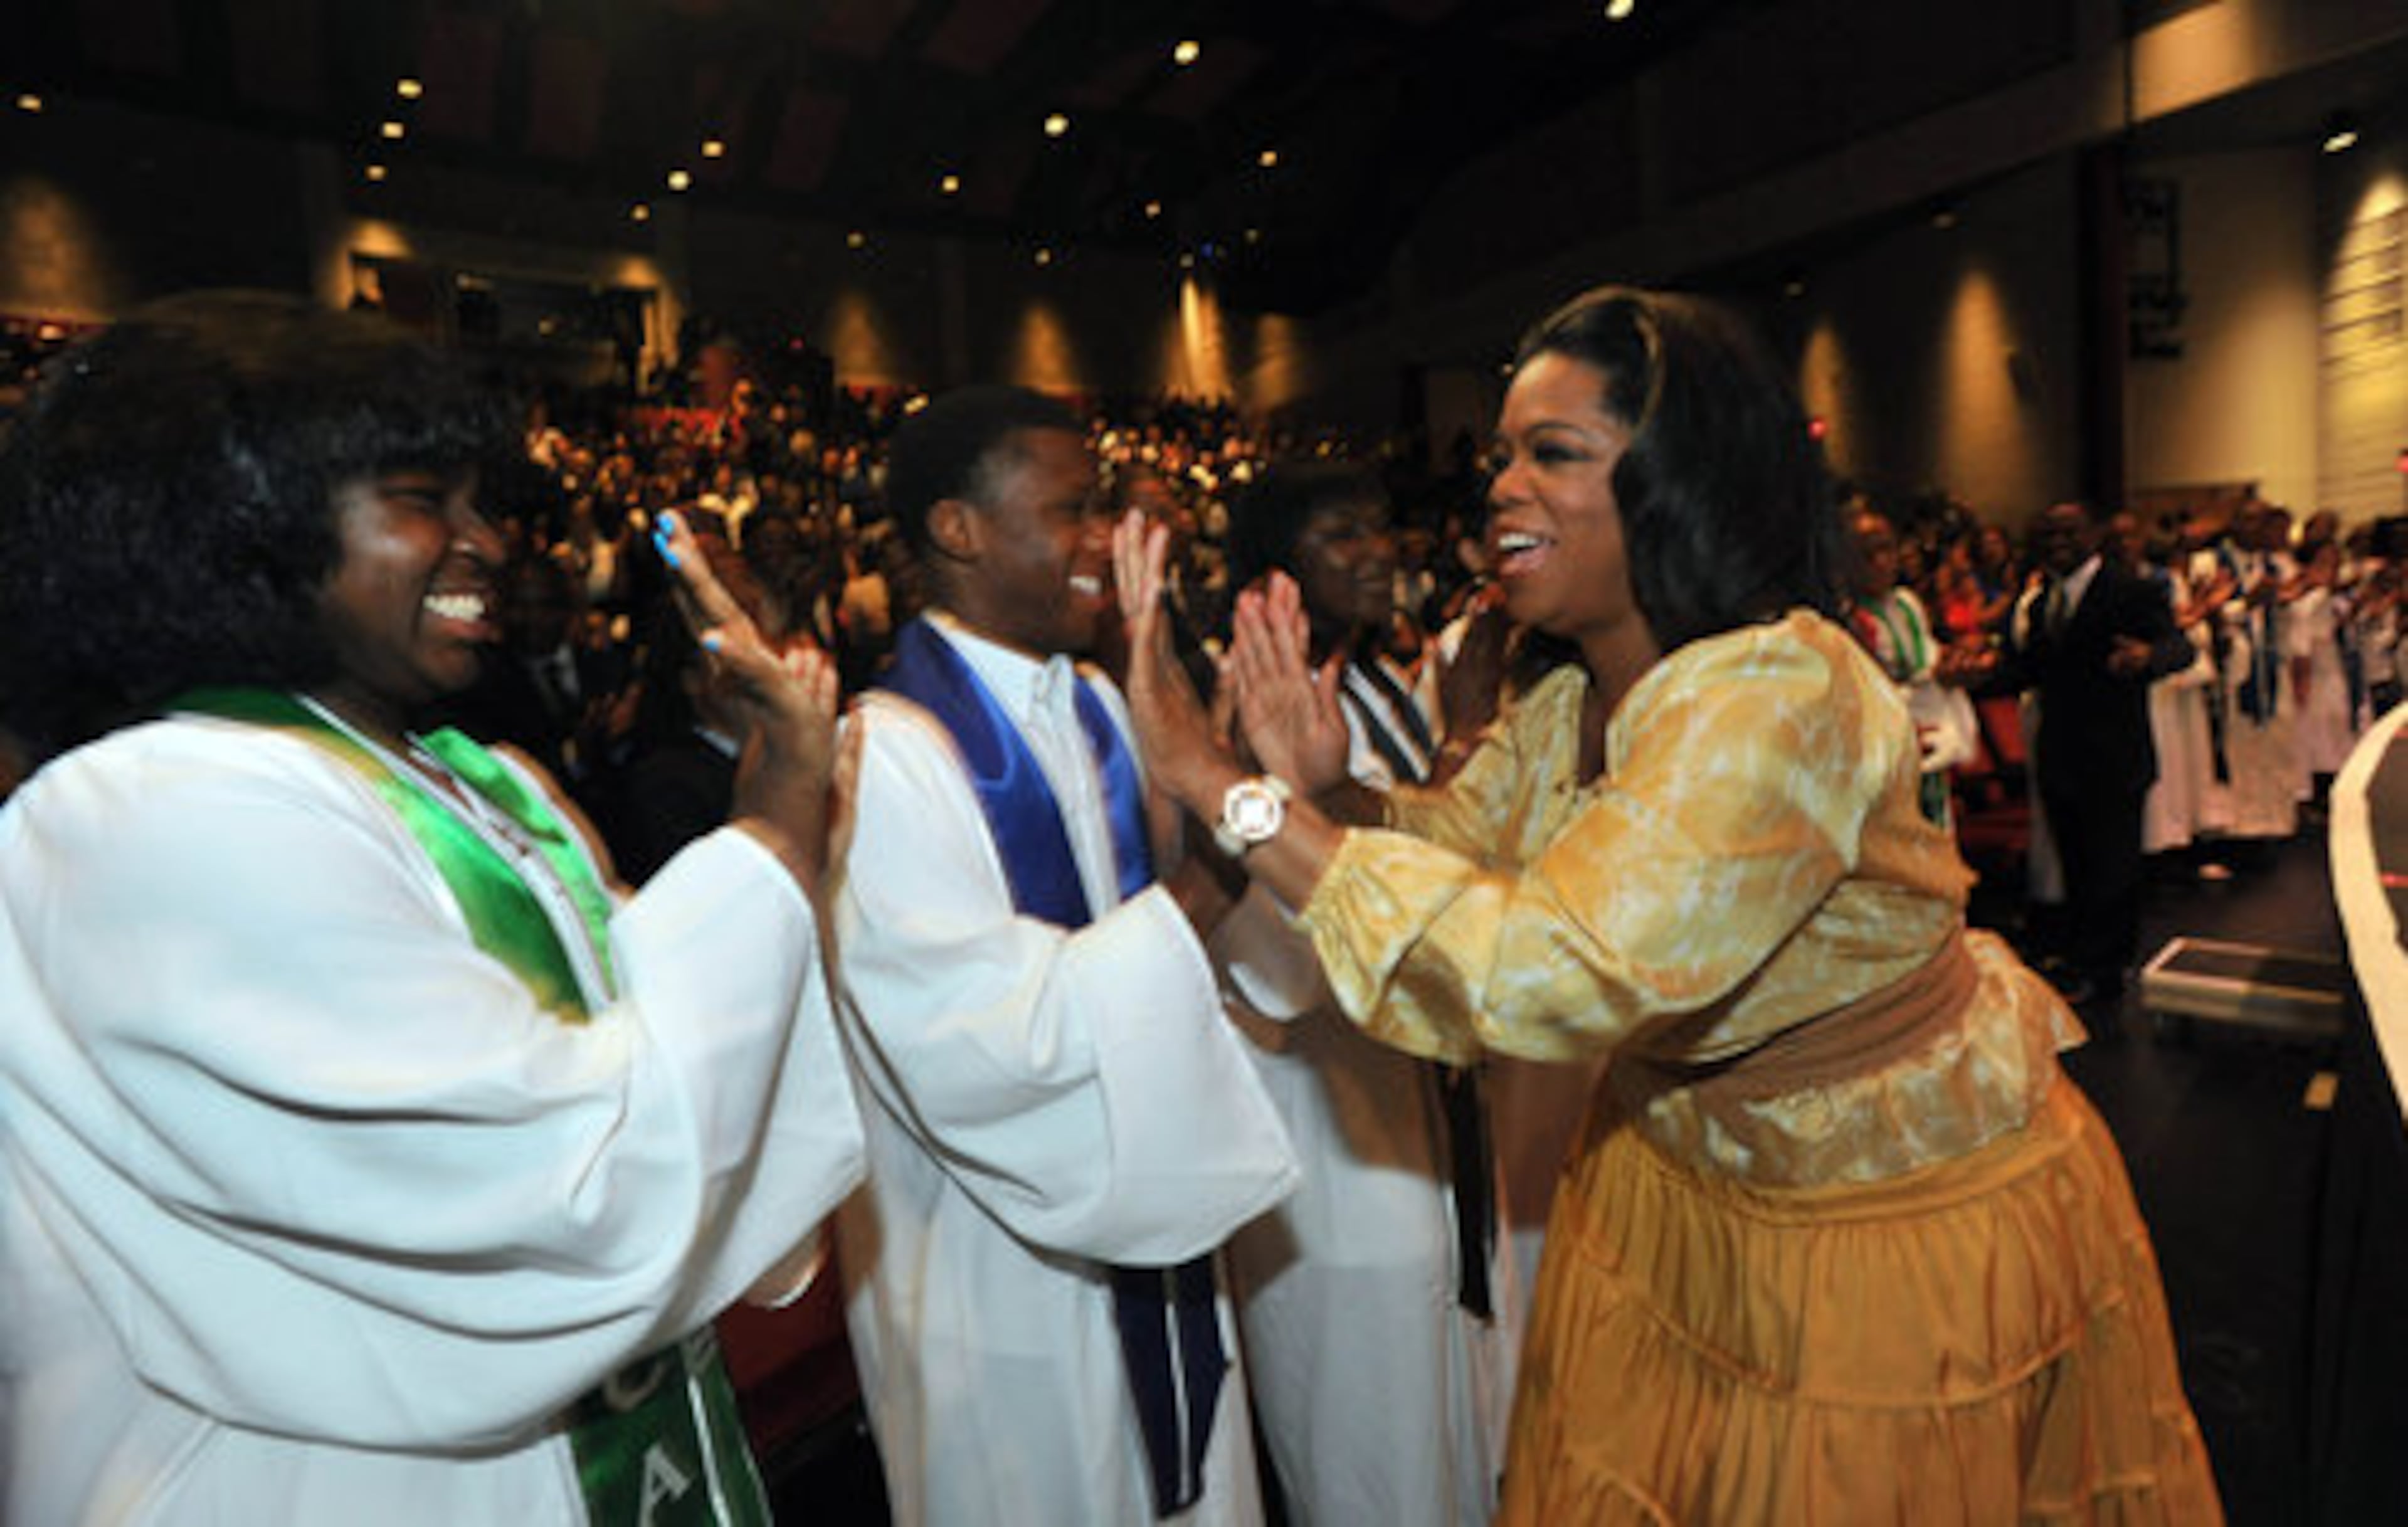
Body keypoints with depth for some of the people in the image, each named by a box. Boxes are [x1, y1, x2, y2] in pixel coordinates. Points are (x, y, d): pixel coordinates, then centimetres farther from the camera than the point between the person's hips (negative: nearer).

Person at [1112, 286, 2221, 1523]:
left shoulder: (1781, 691, -32)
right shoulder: (1566, 707, -4)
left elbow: (1557, 970, -40)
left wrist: (1225, 789, -40)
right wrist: (1322, 790, -20)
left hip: (1904, 1224, -7)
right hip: (1678, 1184, 8)